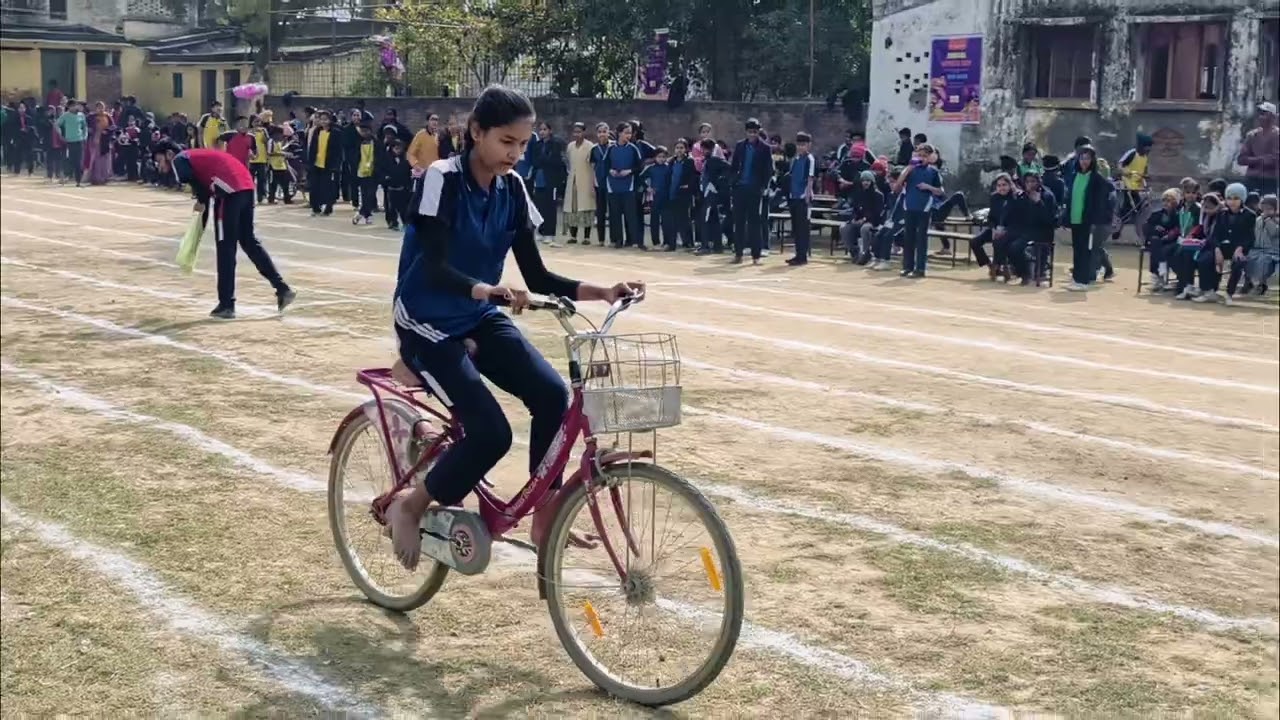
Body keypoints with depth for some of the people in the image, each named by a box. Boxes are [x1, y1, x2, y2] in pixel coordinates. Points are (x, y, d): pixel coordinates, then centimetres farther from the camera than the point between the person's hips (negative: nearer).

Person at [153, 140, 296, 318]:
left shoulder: (179, 160, 8)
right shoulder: (195, 156, 32)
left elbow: (196, 182, -9)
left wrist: (201, 202, 7)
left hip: (230, 190, -8)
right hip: (247, 185, 8)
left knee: (225, 247, 0)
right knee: (249, 241, 17)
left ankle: (227, 304, 4)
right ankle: (283, 289, 13)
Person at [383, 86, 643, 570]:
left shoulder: (512, 189, 0)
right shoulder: (443, 179, -18)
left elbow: (537, 276, -1)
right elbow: (434, 267, -29)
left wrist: (602, 292, -14)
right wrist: (483, 289, -49)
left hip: (479, 318, 6)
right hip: (428, 322, -6)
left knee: (552, 394, -16)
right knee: (492, 431, -21)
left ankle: (545, 518, -1)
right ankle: (409, 507, 4)